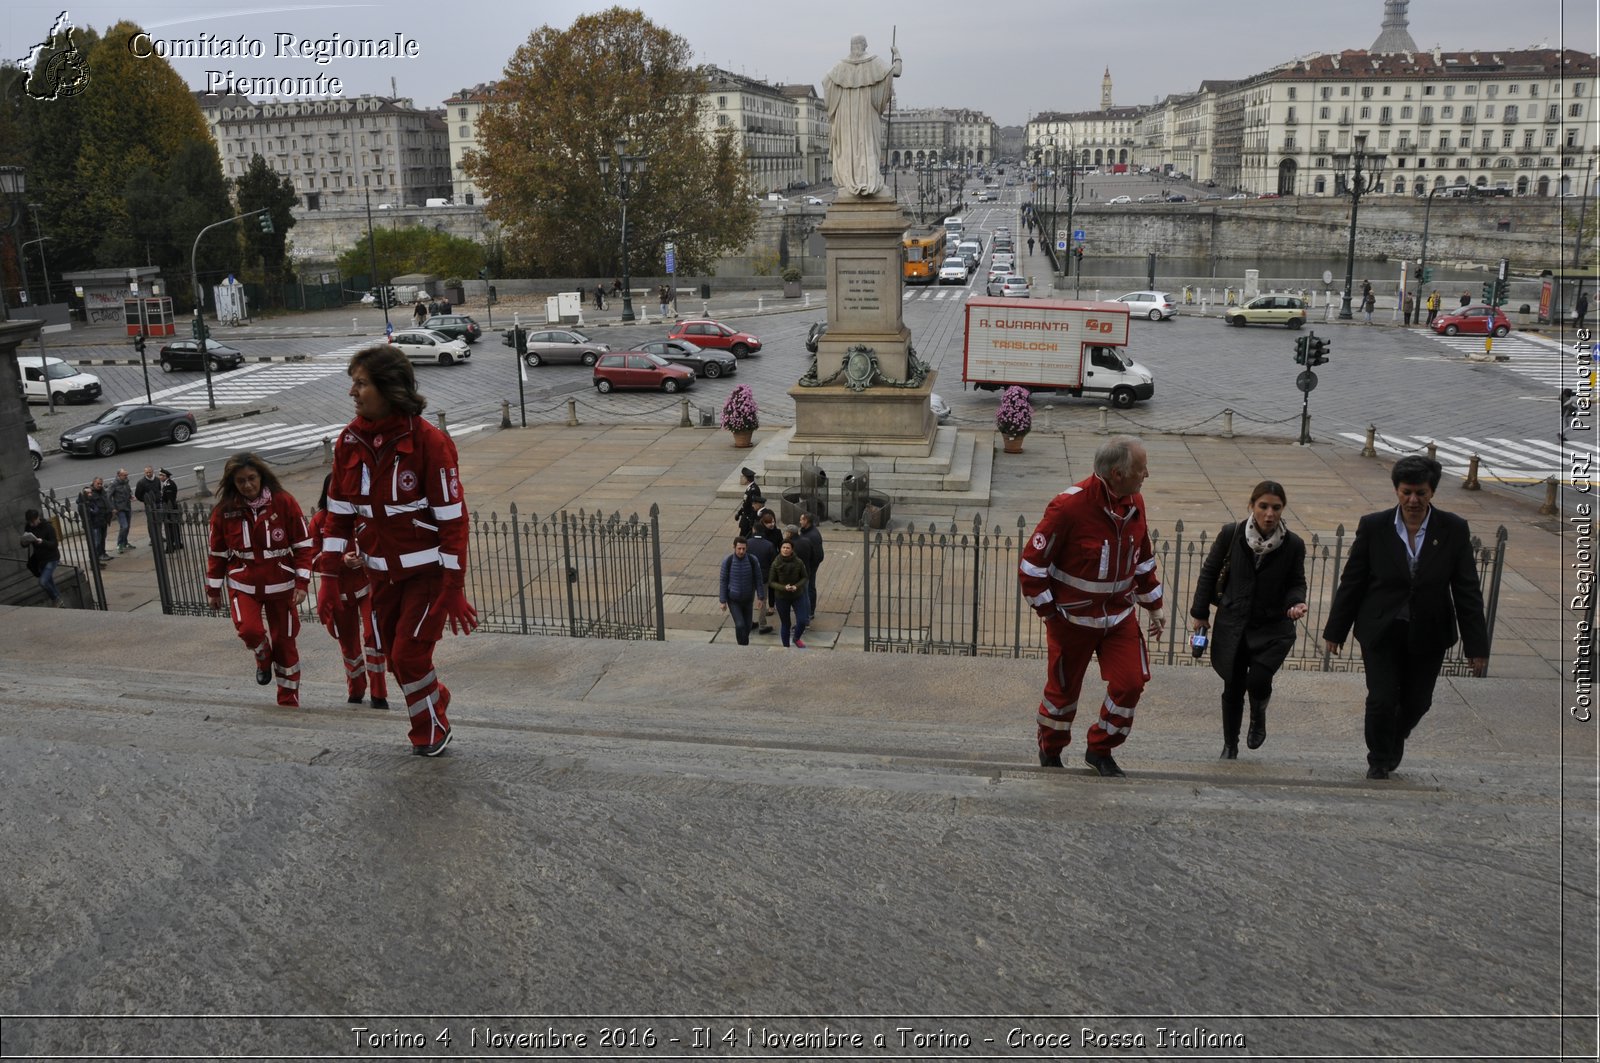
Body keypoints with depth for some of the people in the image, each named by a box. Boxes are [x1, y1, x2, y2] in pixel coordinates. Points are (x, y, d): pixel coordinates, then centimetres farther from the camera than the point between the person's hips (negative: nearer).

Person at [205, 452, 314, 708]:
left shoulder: (284, 502, -7)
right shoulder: (224, 511, -1)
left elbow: (303, 545, -4)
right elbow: (217, 553, 8)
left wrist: (302, 583, -8)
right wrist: (213, 589, 10)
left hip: (280, 584, -1)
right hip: (243, 585, 1)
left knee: (285, 639, 5)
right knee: (249, 629, -22)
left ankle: (289, 699, 23)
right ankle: (264, 660, 16)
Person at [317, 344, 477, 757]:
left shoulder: (428, 441, -19)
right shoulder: (350, 442, -2)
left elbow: (452, 518, -17)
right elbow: (339, 514, 5)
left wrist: (453, 589, -16)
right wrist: (328, 579, 2)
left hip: (428, 569, -5)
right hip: (381, 572, 5)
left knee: (410, 654, -4)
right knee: (394, 655, 11)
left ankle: (431, 729, 23)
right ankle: (435, 700, 41)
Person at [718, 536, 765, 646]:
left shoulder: (753, 561, -11)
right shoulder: (727, 561, -14)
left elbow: (758, 580, -1)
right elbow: (723, 581, -7)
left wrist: (761, 597, -1)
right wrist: (723, 601, -6)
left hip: (748, 599, 2)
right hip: (733, 600, -2)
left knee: (747, 626, 12)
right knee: (740, 625, -14)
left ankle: (744, 645, 34)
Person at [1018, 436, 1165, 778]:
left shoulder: (1134, 503, -2)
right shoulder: (1069, 506, -25)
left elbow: (1143, 557, 14)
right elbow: (1032, 564, -19)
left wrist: (1154, 604, 15)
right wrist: (1049, 612, -15)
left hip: (1120, 615, 6)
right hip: (1073, 618, -5)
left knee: (1130, 683, 0)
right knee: (1063, 688, 10)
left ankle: (1100, 750, 22)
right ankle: (1050, 752, 36)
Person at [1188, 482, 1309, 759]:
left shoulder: (1293, 544, -6)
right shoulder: (1231, 535, -7)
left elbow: (1296, 583, 6)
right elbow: (1209, 572, 3)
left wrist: (1296, 602, -17)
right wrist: (1200, 613, 4)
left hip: (1272, 628, -1)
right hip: (1232, 625, 1)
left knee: (1258, 680, -17)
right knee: (1233, 688, 7)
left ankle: (1258, 716, 20)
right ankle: (1230, 746, 28)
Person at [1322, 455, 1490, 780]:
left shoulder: (1454, 529, -6)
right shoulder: (1373, 526, -7)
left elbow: (1467, 590, -3)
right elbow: (1352, 582, -1)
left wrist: (1477, 645, -4)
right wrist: (1335, 630, 3)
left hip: (1428, 634, 1)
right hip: (1381, 631, -1)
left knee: (1417, 702, 11)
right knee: (1381, 701, -3)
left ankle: (1396, 739, 44)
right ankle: (1379, 762, 22)